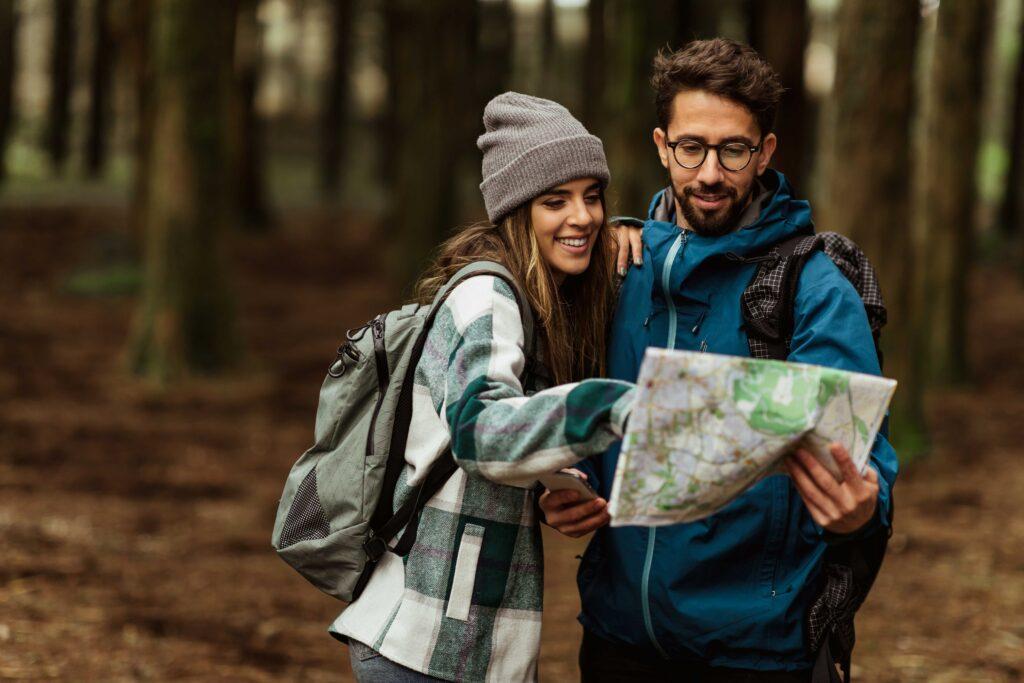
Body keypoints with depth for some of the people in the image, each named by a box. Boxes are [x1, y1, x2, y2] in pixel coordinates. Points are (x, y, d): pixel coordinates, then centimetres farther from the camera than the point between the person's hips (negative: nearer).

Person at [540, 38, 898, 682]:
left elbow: (857, 446, -16)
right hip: (620, 625, 4)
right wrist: (567, 492, -4)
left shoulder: (817, 291, -9)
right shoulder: (622, 266, 5)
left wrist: (862, 511, -38)